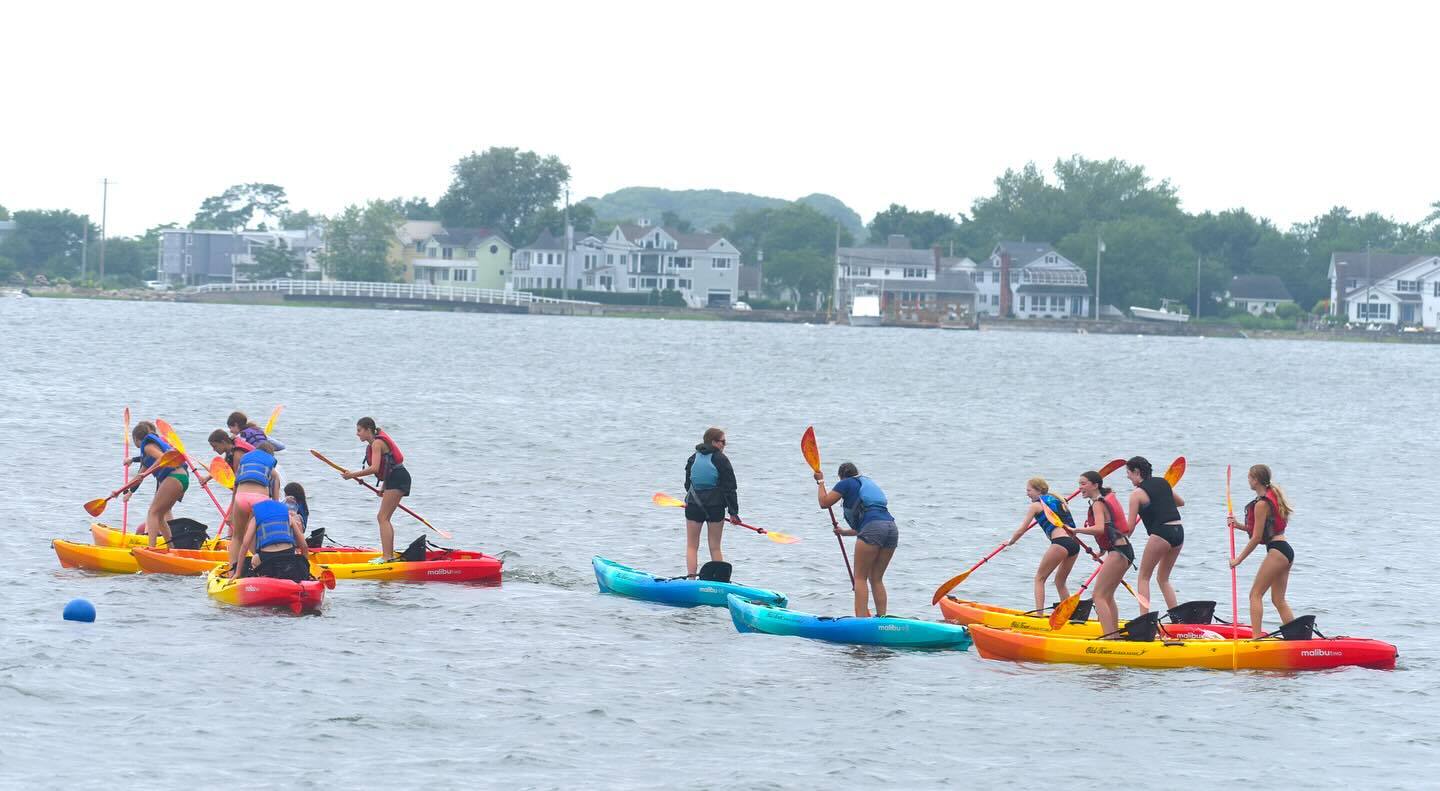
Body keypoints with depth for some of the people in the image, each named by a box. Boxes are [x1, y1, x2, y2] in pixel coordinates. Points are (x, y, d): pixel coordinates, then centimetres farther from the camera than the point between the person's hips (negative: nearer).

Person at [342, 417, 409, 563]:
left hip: (397, 478, -10)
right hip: (395, 479, 10)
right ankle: (390, 555, 17)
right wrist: (384, 488, 20)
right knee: (383, 518, 14)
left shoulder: (377, 443, -13)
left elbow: (374, 468, -24)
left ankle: (387, 556, -20)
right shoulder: (375, 443, 18)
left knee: (383, 518, -13)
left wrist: (353, 475, -19)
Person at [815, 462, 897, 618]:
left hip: (873, 529, -7)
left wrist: (821, 481, 29)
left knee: (860, 577, -1)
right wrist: (845, 532, 50)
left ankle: (861, 618, -12)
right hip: (891, 528, 7)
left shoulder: (846, 484, 13)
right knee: (876, 579, 12)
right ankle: (882, 620, 5)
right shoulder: (870, 484, 34)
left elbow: (824, 503, 15)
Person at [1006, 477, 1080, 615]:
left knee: (1039, 578, 5)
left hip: (1060, 542, -7)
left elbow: (1021, 530, 10)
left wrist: (1010, 542, 25)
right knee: (1060, 581, 20)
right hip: (1074, 543, 7)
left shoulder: (1036, 505, 6)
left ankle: (1039, 613, -8)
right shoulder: (1059, 501, 25)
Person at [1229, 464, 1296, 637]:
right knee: (1279, 599, 11)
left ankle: (1256, 636, -15)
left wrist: (1238, 559, -5)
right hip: (1287, 551, 10)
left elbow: (1257, 538, -12)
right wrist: (1239, 526, 13)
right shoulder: (1273, 496, 16)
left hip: (1276, 551, -10)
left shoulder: (1261, 504, -13)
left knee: (1256, 594, -7)